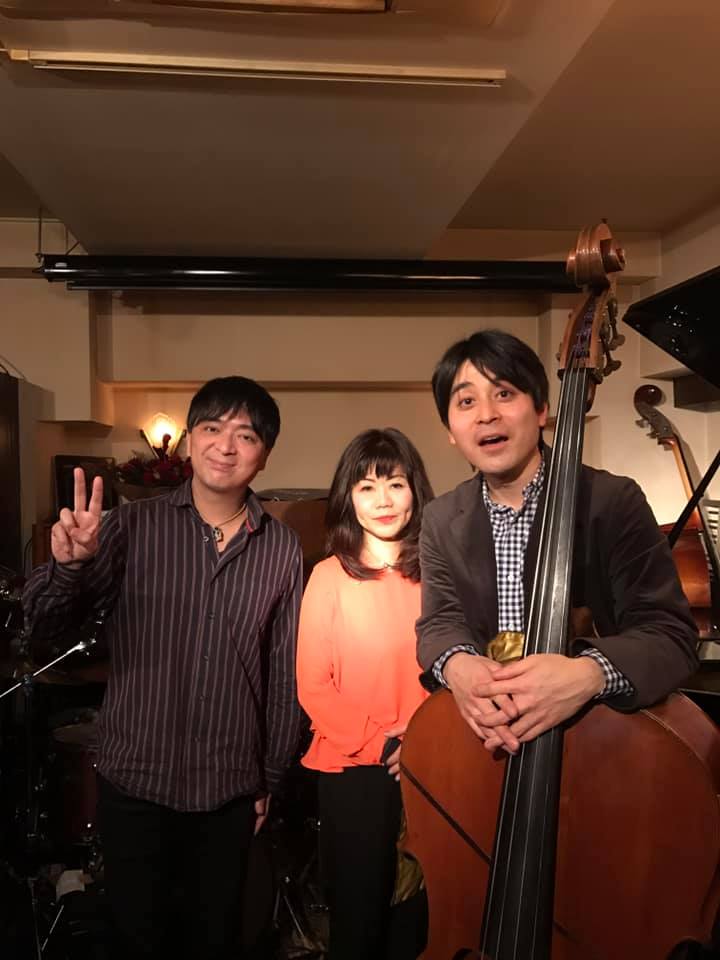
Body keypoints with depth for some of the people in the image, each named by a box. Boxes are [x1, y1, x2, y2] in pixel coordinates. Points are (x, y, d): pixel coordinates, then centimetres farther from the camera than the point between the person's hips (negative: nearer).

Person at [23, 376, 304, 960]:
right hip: (135, 783, -1)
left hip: (231, 790, 1)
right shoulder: (134, 527, -8)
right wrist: (69, 564, -30)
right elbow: (41, 624, -10)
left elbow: (285, 674, 2)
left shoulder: (281, 550, -5)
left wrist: (271, 779, 6)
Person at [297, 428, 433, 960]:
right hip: (352, 769, -2)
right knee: (357, 913, 12)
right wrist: (378, 742, -14)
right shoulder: (330, 576, -5)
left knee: (414, 914, 14)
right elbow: (313, 685, -6)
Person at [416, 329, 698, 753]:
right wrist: (456, 664, -24)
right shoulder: (442, 520, 4)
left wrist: (589, 673, -34)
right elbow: (440, 623, 0)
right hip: (480, 737, 2)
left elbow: (670, 633, -14)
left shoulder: (615, 501, -9)